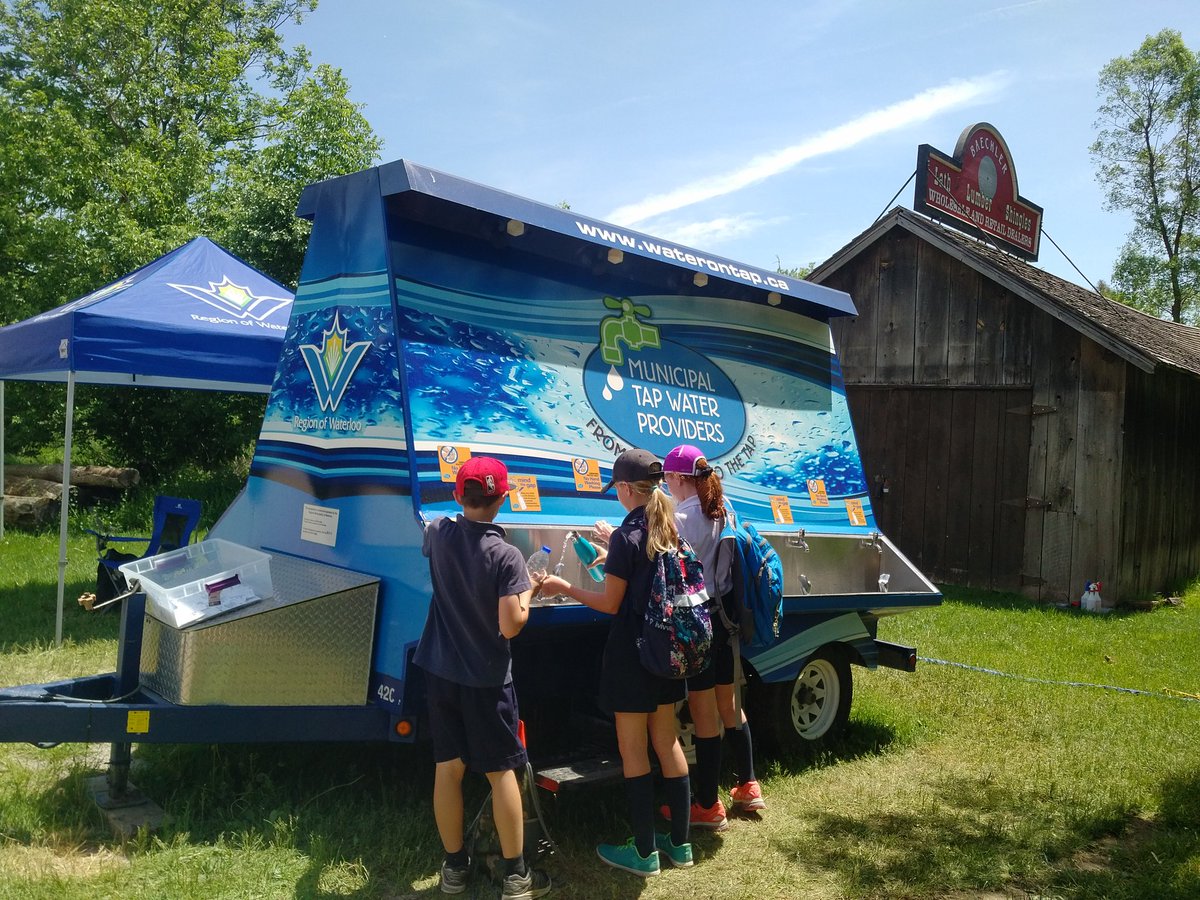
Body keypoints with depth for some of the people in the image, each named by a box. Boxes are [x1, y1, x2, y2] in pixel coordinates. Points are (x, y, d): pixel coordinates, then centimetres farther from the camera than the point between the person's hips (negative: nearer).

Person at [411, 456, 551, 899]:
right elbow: (511, 625, -20)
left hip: (440, 671, 5)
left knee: (447, 768, 13)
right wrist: (527, 593, -4)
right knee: (501, 771, 6)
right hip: (486, 677, -4)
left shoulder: (438, 533, -5)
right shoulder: (505, 554, -19)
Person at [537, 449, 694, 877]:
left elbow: (610, 603, -14)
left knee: (632, 750, 4)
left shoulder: (625, 536, -18)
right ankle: (679, 842, 24)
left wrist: (563, 587, -2)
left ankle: (645, 851, 12)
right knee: (667, 743, 15)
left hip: (632, 655, -7)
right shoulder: (670, 530, 4)